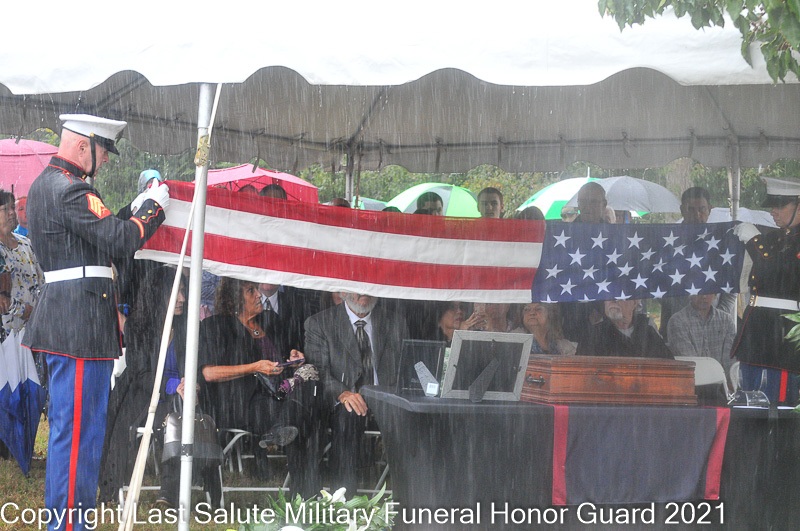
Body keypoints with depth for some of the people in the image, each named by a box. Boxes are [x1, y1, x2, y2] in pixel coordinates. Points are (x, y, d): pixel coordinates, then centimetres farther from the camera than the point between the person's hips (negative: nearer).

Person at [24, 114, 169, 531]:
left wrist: (137, 209, 15)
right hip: (82, 323, -11)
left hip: (63, 320, 11)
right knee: (78, 425, -6)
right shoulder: (70, 190, -16)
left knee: (68, 425, 17)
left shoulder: (44, 184, 18)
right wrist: (153, 207, -4)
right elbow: (119, 241, -19)